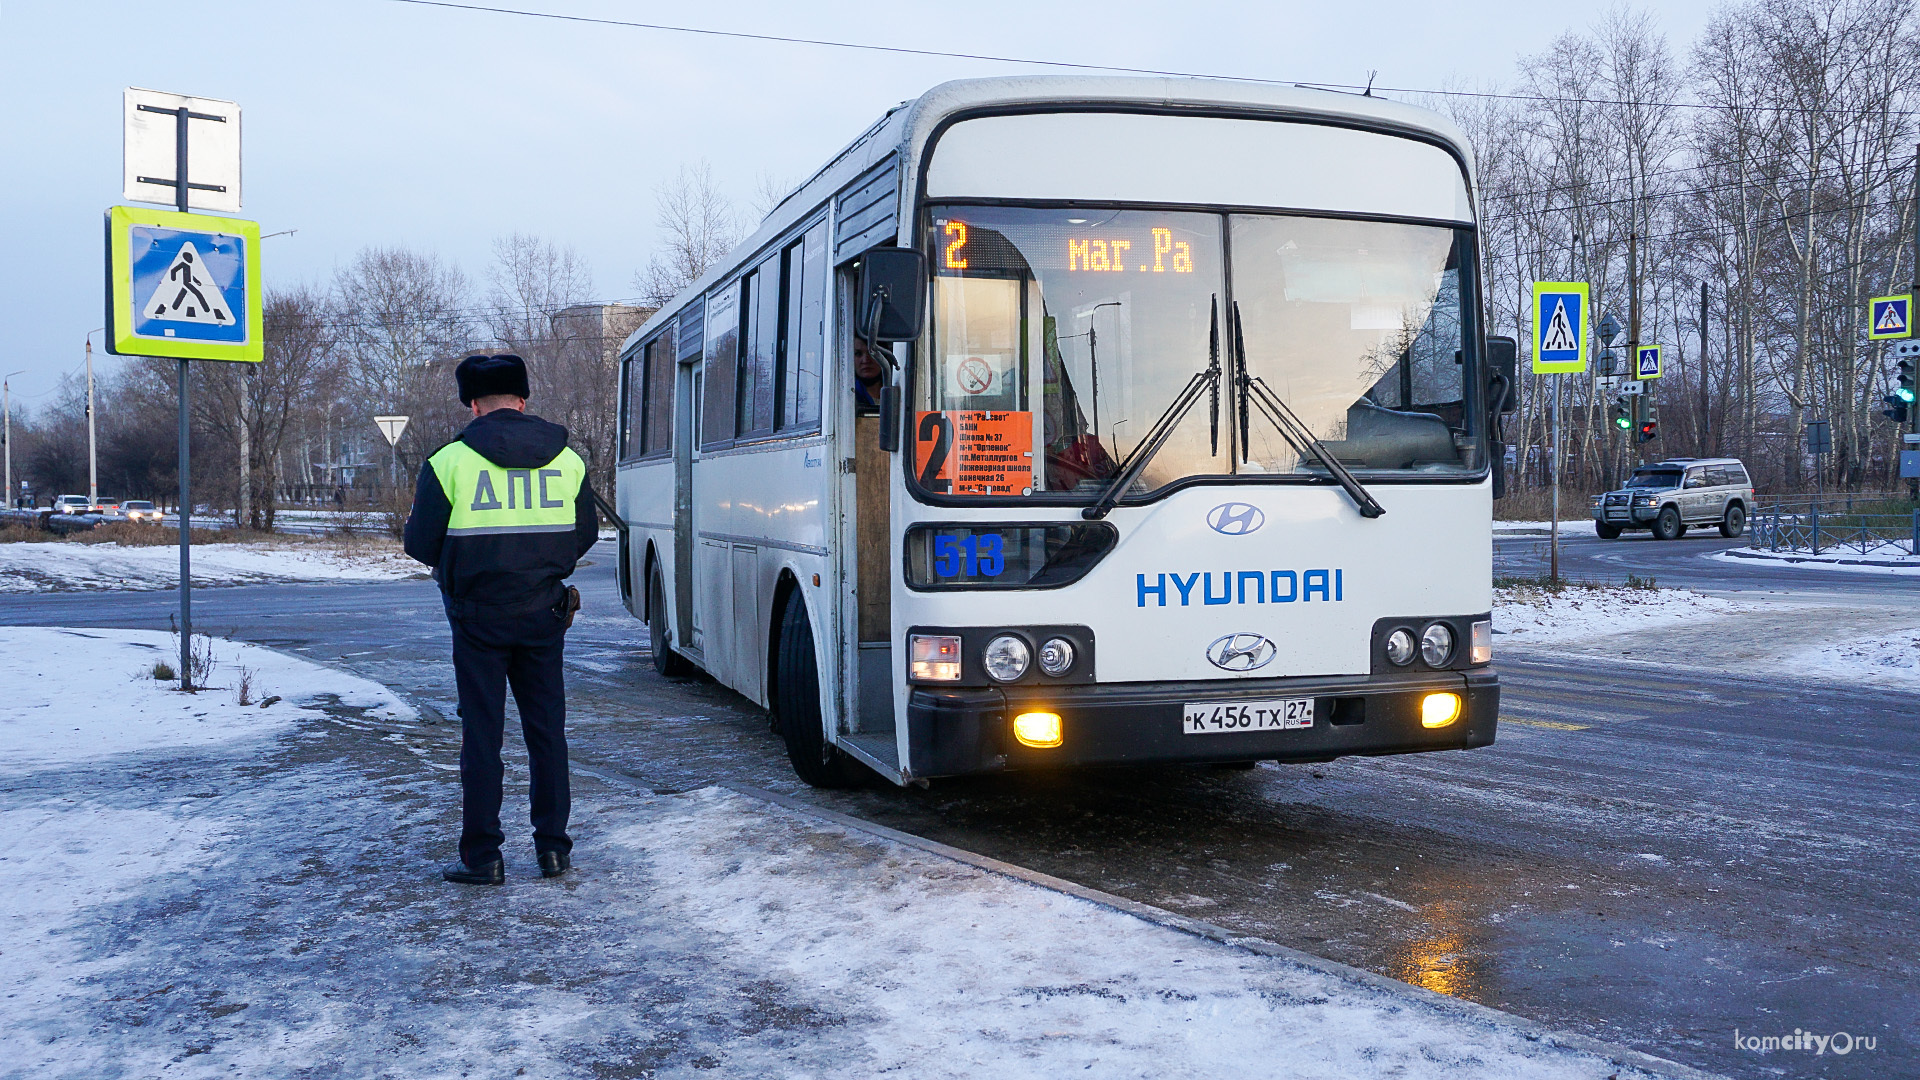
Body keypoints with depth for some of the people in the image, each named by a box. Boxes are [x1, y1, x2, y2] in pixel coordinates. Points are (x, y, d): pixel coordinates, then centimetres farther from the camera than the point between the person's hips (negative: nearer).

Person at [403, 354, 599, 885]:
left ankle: (482, 856, 9)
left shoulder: (450, 461, -9)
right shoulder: (566, 459, 2)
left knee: (481, 733, 5)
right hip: (544, 614, 3)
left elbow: (420, 544, -7)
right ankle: (553, 847, 16)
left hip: (479, 616, -2)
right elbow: (586, 534, 9)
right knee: (546, 728, 12)